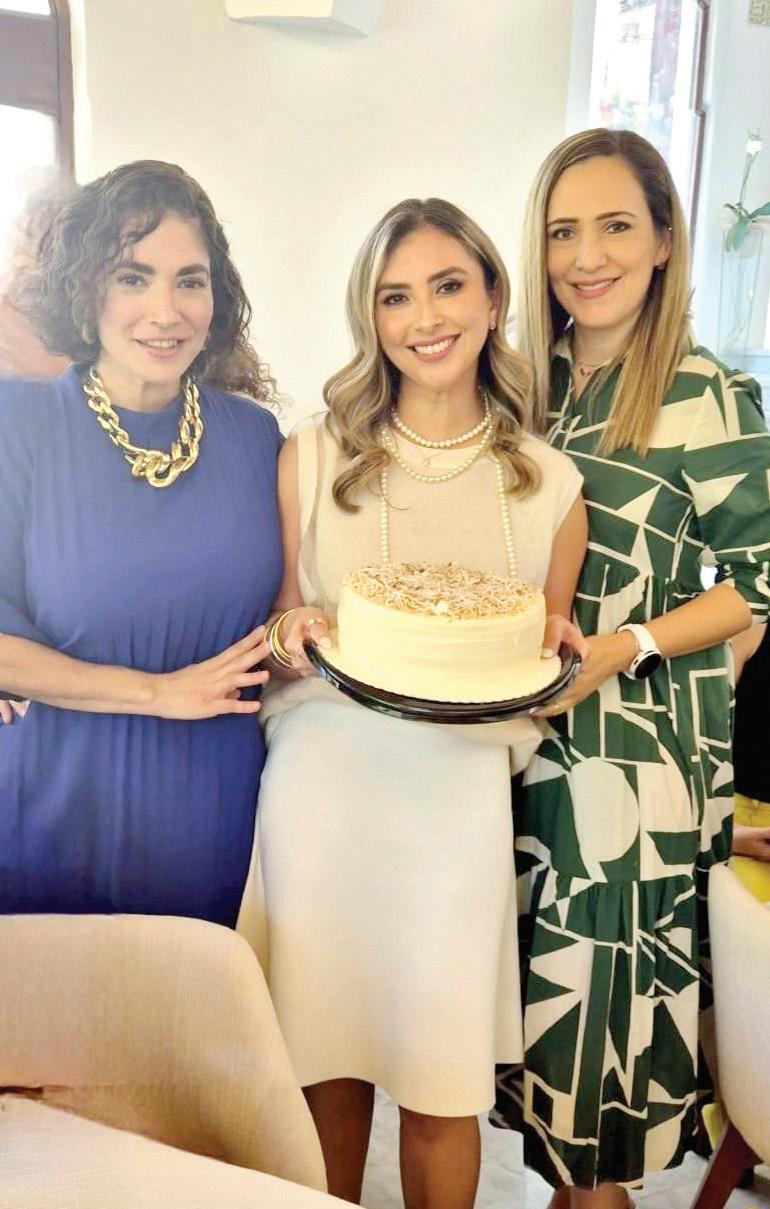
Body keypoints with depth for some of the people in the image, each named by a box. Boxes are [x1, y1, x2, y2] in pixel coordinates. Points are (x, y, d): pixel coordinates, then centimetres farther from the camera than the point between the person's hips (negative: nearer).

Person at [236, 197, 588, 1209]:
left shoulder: (550, 484, 3)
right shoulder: (310, 459, 1)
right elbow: (278, 627, 9)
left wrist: (544, 655, -8)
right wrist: (296, 633, -12)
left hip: (458, 800, 0)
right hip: (319, 789, 1)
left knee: (444, 1091, 9)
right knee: (326, 1066, 14)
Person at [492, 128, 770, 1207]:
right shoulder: (529, 380, 6)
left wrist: (625, 648, -19)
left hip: (642, 742, -5)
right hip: (526, 729, 5)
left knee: (607, 983, 7)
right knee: (547, 979, 16)